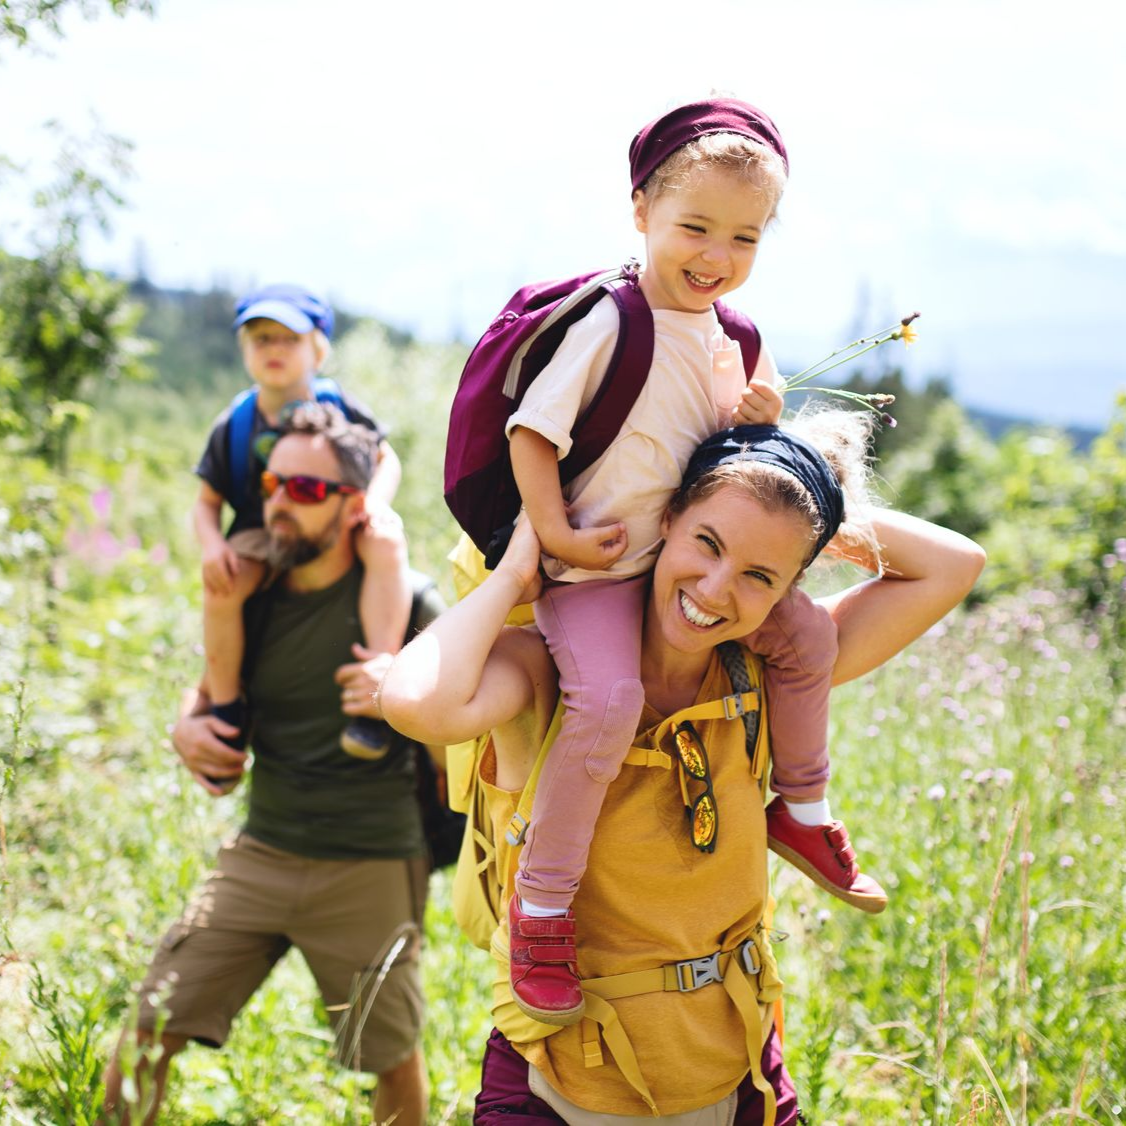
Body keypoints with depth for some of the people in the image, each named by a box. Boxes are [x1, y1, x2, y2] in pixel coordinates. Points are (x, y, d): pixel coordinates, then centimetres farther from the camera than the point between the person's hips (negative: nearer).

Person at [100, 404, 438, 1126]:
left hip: (370, 869, -4)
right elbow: (213, 690, 21)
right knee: (148, 1031, -2)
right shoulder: (255, 597, 4)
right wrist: (189, 727, -2)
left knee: (395, 1059, 11)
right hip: (261, 856, 4)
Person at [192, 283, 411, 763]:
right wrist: (212, 545, -17)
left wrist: (376, 501, -15)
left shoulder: (340, 407, -2)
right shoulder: (232, 426, -1)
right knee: (221, 586, -32)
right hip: (262, 536, 0)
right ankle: (226, 710, -10)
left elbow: (387, 459, 8)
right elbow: (207, 502, 5)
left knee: (387, 545, -34)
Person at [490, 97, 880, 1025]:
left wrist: (758, 420, -4)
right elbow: (532, 429, -15)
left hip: (686, 555, 8)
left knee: (807, 632, 4)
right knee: (608, 698, -30)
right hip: (592, 570, -8)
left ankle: (802, 811, 25)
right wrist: (554, 536, -19)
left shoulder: (729, 339, 8)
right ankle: (542, 899, -13)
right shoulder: (609, 324, -16)